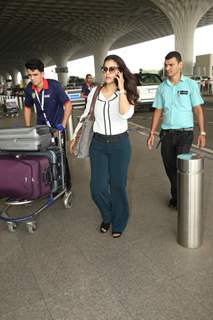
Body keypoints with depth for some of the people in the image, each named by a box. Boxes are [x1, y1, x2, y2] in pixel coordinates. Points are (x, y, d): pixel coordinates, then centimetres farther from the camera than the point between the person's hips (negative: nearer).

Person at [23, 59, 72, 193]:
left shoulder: (54, 85, -18)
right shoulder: (29, 89, -4)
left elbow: (68, 104, -16)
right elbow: (27, 107, 12)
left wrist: (63, 125, -20)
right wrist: (28, 127, 7)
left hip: (57, 126, -4)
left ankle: (66, 185, 19)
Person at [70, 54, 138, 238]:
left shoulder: (126, 94, -4)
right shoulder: (94, 92, 4)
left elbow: (126, 114, -25)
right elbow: (85, 116, 14)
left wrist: (121, 89, -19)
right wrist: (75, 137, 14)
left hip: (119, 143, -2)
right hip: (98, 143, 3)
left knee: (118, 185, 5)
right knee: (97, 188, 0)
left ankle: (118, 223, 29)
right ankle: (107, 217, 31)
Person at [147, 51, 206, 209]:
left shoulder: (191, 84, -1)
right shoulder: (162, 87, 7)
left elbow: (198, 109, -2)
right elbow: (158, 111, 10)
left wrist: (202, 132, -7)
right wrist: (152, 133, 5)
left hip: (185, 132, -3)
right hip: (166, 133, 4)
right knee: (170, 168, 9)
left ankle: (177, 197, 13)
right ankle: (177, 195, 29)